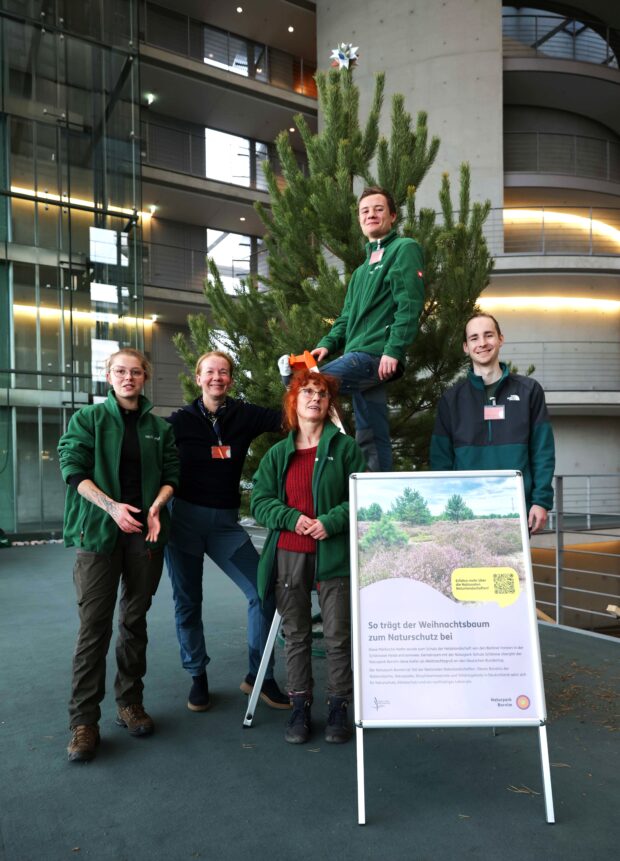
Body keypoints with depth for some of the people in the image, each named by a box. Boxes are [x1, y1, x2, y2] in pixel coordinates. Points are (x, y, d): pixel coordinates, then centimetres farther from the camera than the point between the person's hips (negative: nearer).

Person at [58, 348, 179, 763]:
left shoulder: (159, 427, 11)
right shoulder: (88, 419, 4)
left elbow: (172, 474, 10)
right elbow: (75, 470, -5)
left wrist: (156, 507, -10)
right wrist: (113, 506, -18)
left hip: (146, 531, 3)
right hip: (98, 530, -3)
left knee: (135, 620, 11)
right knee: (94, 624, -5)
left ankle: (130, 703, 24)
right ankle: (84, 721, 4)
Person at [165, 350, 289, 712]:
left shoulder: (244, 415, 1)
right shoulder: (180, 421, -1)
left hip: (226, 522, 1)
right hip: (184, 518, -1)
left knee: (263, 592, -6)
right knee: (188, 601, 8)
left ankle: (259, 676, 12)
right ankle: (198, 678, 28)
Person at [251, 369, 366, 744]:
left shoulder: (345, 447, 2)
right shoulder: (278, 454, 10)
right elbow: (260, 502, 6)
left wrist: (331, 522, -16)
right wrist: (292, 518, -12)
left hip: (333, 554, -2)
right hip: (288, 555, 3)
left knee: (338, 635, 3)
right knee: (296, 635, 11)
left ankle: (339, 707, 19)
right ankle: (300, 706, 23)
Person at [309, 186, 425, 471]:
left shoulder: (404, 249, 2)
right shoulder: (363, 269, 27)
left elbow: (409, 304, -11)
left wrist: (393, 350, -21)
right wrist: (328, 344, 6)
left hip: (375, 355, -9)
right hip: (361, 356, 9)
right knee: (371, 439, 7)